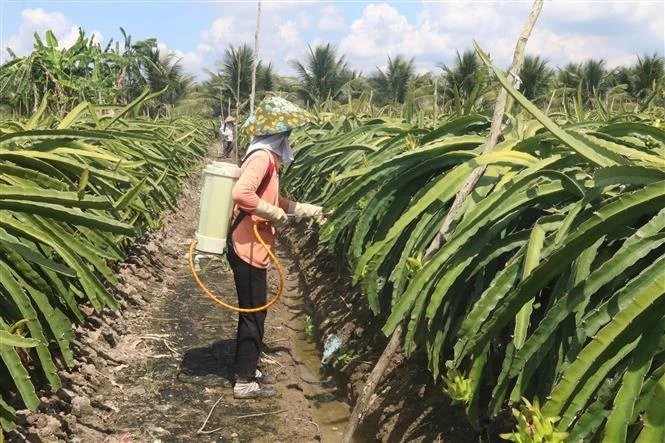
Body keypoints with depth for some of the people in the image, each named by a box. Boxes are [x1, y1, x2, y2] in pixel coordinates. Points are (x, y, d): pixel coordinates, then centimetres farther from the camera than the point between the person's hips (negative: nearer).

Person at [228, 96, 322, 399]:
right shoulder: (262, 157, -18)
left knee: (253, 312, 18)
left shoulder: (266, 156, 13)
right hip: (248, 249, -10)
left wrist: (307, 210, 25)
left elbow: (273, 200, 25)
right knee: (254, 314, -1)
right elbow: (240, 193, -34)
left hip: (250, 247, 10)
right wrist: (275, 214, -22)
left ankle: (248, 370, 30)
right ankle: (244, 383, 10)